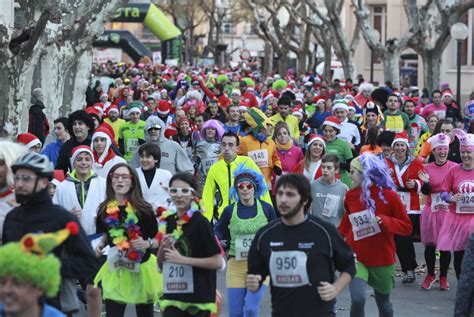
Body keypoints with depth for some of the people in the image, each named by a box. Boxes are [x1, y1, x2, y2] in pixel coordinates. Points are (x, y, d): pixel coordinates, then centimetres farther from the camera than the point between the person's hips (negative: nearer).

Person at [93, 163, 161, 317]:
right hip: (116, 268, 2)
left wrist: (147, 244, -25)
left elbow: (158, 239, -4)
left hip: (141, 268, -2)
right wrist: (101, 244, -1)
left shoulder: (143, 209, -11)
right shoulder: (105, 210, 0)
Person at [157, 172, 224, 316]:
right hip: (172, 297, 5)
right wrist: (162, 249, -5)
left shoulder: (200, 222, -9)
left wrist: (182, 259, -16)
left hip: (198, 297, -5)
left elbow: (218, 262, -13)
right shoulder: (167, 221, 8)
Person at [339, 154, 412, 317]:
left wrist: (385, 221, -24)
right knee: (358, 299, -21)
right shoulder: (351, 195, -2)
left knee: (383, 302, 16)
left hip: (382, 260, -1)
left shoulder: (389, 196, -12)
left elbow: (407, 227, -9)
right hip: (356, 257, 1)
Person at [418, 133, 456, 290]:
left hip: (448, 211, -1)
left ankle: (443, 277, 14)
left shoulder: (454, 167, -1)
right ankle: (430, 275, 21)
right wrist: (426, 182, -18)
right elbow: (425, 191, 1)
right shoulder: (427, 168, 4)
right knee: (429, 245, 3)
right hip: (431, 211, 1)